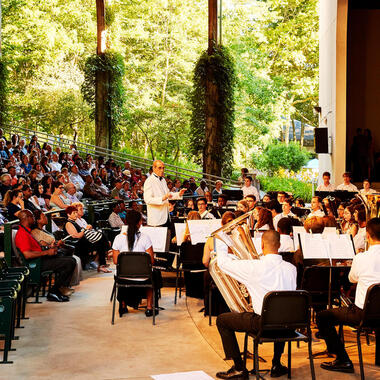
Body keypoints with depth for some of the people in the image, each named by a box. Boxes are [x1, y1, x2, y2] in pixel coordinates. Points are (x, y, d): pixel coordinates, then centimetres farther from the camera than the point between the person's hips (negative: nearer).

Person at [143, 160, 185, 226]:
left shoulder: (163, 180, 18)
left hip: (165, 216, 8)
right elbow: (148, 199, -20)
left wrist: (178, 194, 9)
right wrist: (163, 198, -30)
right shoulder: (149, 181, -11)